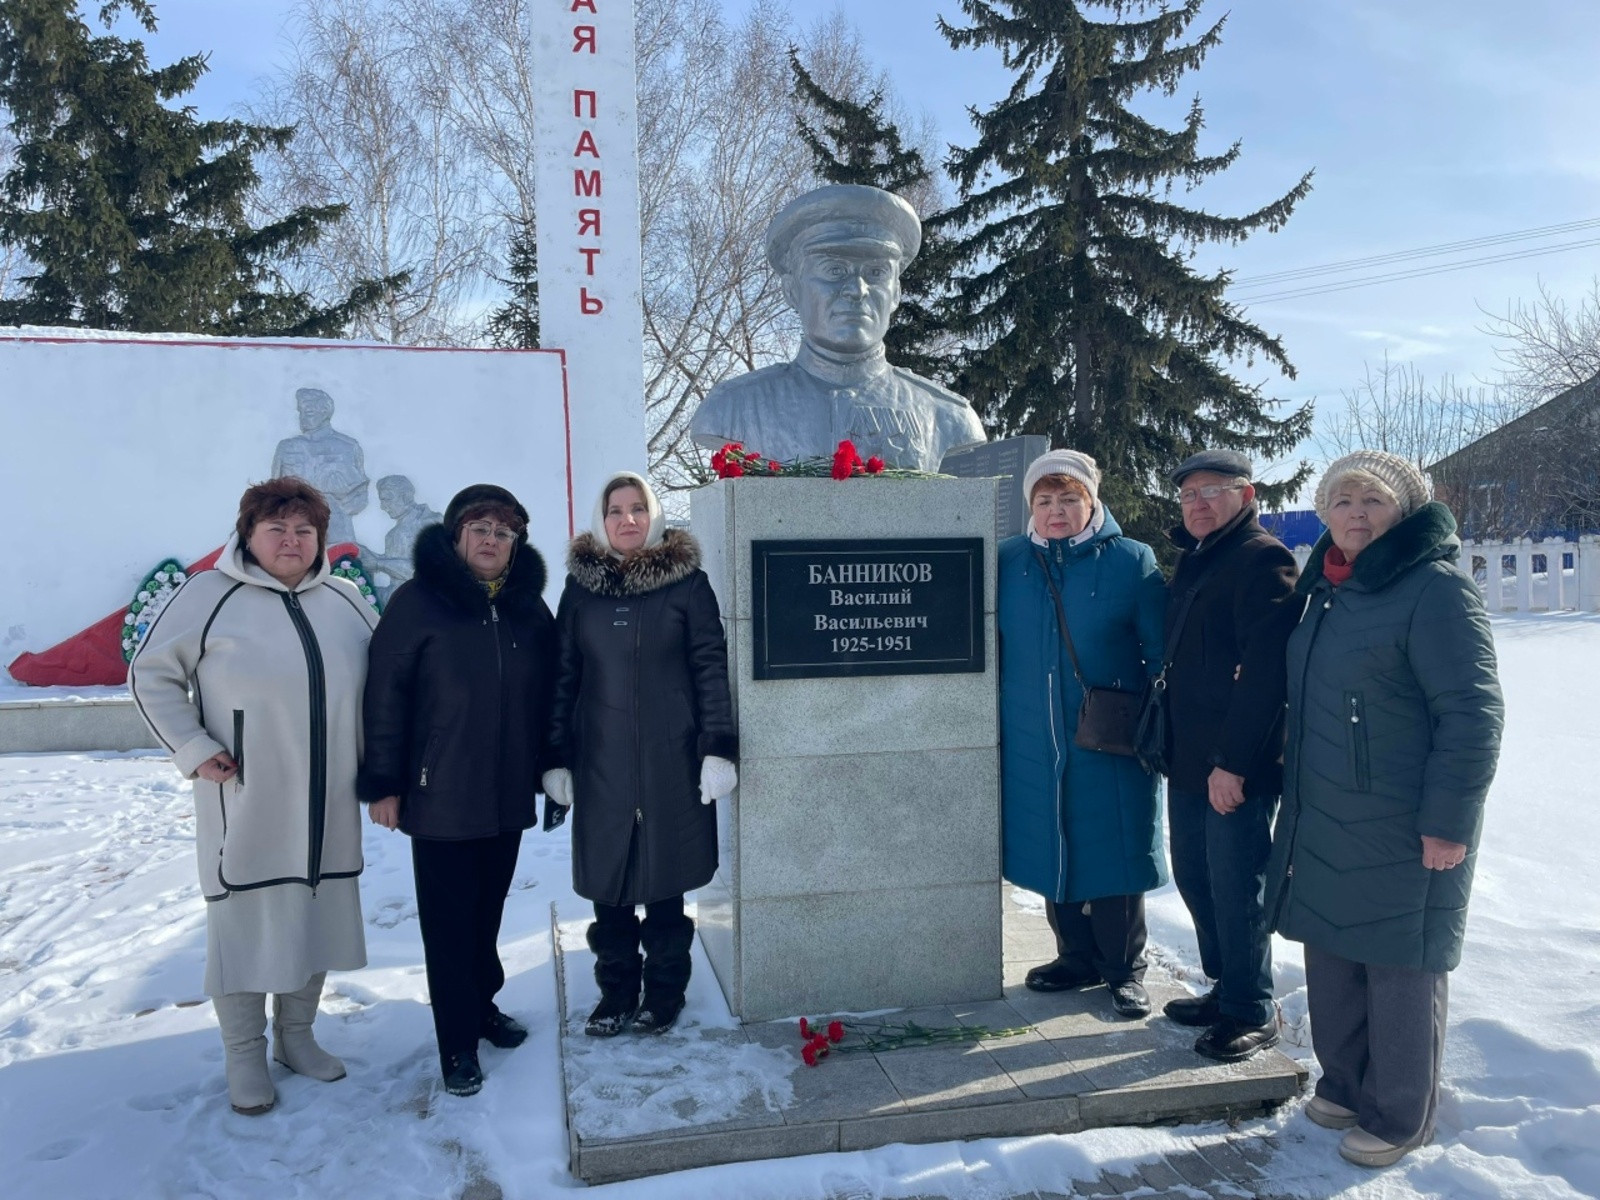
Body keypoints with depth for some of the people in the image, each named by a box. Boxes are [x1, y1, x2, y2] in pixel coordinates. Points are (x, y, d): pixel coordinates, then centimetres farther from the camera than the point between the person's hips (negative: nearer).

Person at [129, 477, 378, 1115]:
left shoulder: (346, 600, 5)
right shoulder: (210, 594, -7)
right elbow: (152, 674, -1)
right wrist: (193, 750, -9)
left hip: (328, 805, 4)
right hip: (245, 804, -4)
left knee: (317, 915, 14)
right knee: (244, 921, 6)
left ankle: (297, 1035, 33)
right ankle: (245, 1057, 23)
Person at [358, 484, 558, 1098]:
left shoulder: (529, 606, 5)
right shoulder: (417, 602, -8)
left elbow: (548, 695, 11)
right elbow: (385, 695, -10)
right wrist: (383, 783, -11)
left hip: (509, 795, 4)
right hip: (440, 796, -4)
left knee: (488, 909, 16)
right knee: (449, 920, 5)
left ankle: (482, 1002, 35)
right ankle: (458, 1041, 17)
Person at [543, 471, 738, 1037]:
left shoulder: (687, 581, 0)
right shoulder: (580, 586, 7)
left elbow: (711, 667, -3)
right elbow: (563, 675, 7)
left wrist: (719, 749, -9)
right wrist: (556, 757, 2)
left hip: (672, 759, -2)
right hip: (601, 762, 2)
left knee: (665, 881, 6)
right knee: (607, 883, 7)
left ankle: (664, 992, 24)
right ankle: (616, 992, 24)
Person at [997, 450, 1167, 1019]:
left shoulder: (1132, 561, -3)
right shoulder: (1007, 562, 4)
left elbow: (1160, 654, -1)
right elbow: (989, 647, 14)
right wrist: (993, 723, 9)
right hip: (1031, 746, 3)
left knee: (1113, 856, 4)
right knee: (1050, 852, 12)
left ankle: (1125, 969, 22)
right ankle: (1077, 957, 31)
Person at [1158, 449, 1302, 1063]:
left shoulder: (1263, 560, -12)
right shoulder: (1193, 559, 16)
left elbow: (1264, 670, -20)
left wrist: (1233, 759, -22)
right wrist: (1174, 745, 17)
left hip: (1238, 766, -9)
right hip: (1189, 760, 9)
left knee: (1235, 887, 1)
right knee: (1194, 879, 17)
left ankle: (1251, 1012, 17)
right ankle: (1227, 989, 33)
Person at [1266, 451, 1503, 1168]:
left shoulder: (1435, 589, -15)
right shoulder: (1325, 589, 10)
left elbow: (1472, 714, -18)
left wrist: (1449, 822, -19)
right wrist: (1294, 783, 21)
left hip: (1405, 833, -8)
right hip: (1323, 825, 8)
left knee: (1400, 971, 6)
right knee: (1331, 958, 17)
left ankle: (1398, 1117, 23)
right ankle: (1344, 1086, 35)